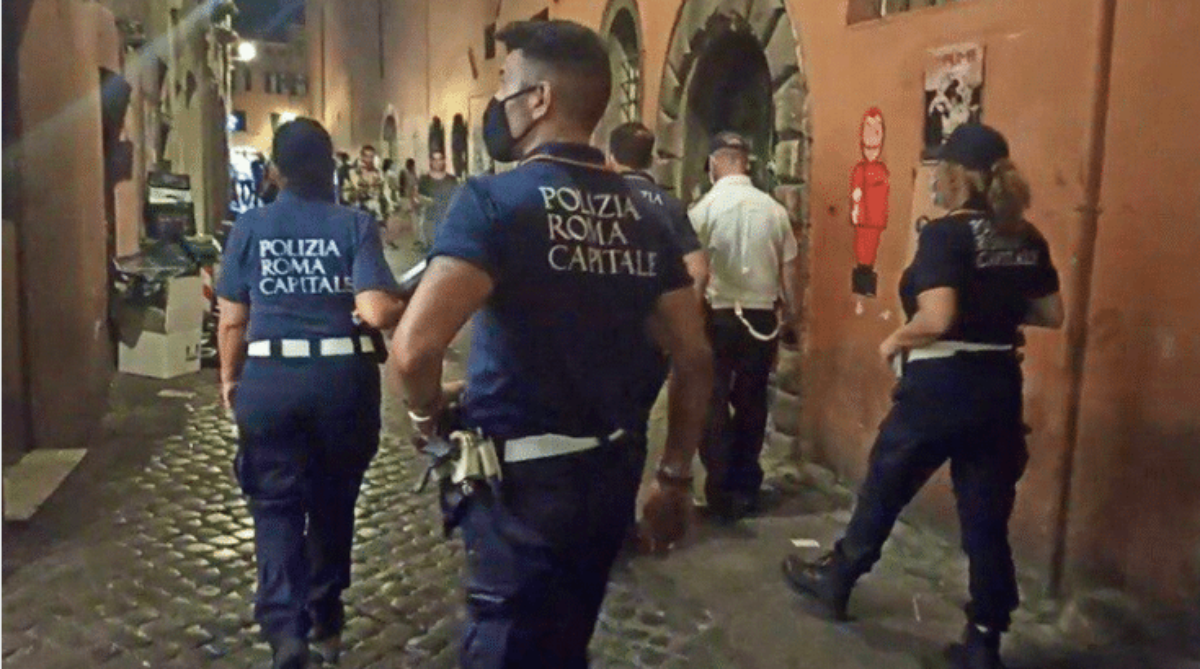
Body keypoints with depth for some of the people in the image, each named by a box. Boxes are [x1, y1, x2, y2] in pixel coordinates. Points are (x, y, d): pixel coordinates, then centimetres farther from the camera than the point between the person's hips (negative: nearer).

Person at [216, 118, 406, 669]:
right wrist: (412, 305, 5)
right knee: (333, 502, 18)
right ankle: (326, 621, 33)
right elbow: (377, 311, -15)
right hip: (344, 378, 0)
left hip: (269, 379, 0)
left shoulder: (249, 226, 2)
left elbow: (233, 320, 5)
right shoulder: (354, 225, -4)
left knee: (276, 506, 7)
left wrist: (229, 377, 19)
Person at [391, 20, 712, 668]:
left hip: (523, 478, -6)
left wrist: (428, 414, -6)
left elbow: (415, 345, -27)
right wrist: (675, 474, 13)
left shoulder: (494, 200, -14)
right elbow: (694, 358, 5)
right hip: (611, 471, 7)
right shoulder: (642, 215, 5)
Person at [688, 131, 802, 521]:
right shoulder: (774, 210, 1)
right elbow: (789, 272, 4)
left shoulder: (704, 209, -9)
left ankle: (722, 494, 10)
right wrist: (791, 316, 16)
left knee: (713, 406, 7)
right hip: (762, 318, 4)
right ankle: (747, 488, 24)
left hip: (718, 317, -3)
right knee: (752, 404, 14)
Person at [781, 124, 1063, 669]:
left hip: (940, 388, -6)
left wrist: (894, 342, -9)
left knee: (883, 492, 15)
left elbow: (936, 319, -26)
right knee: (987, 519, 10)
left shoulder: (945, 234, -16)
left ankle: (836, 580, 36)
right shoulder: (1027, 238, 5)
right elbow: (1051, 315, 10)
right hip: (999, 388, 6)